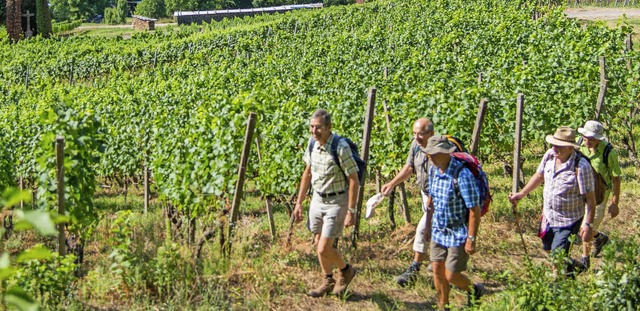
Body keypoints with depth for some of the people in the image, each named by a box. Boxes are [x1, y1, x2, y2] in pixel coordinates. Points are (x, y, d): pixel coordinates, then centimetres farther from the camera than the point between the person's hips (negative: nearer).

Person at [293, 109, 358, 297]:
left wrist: (351, 211, -19)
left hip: (336, 202, -7)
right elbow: (307, 174, 12)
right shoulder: (312, 144, -2)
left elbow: (354, 180, -19)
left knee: (324, 249, -7)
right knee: (319, 245, 15)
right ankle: (328, 281, 35)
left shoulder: (340, 148, -23)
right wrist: (299, 202, 12)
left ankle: (346, 271, 22)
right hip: (317, 199, 7)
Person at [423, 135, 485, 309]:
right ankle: (442, 307, 27)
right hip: (438, 231, 7)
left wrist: (471, 239, -20)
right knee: (438, 271, 10)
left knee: (451, 276, -2)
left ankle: (474, 290, 28)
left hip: (458, 234, -7)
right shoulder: (433, 170, -1)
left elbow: (474, 209, -22)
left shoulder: (462, 175, -24)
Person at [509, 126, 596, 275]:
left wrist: (588, 224, -23)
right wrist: (521, 194, 11)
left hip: (568, 221, -7)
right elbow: (539, 176, 12)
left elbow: (590, 198, -21)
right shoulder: (549, 155, -7)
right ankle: (575, 266, 48)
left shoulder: (581, 167, -26)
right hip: (548, 217, 7)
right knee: (548, 251, 23)